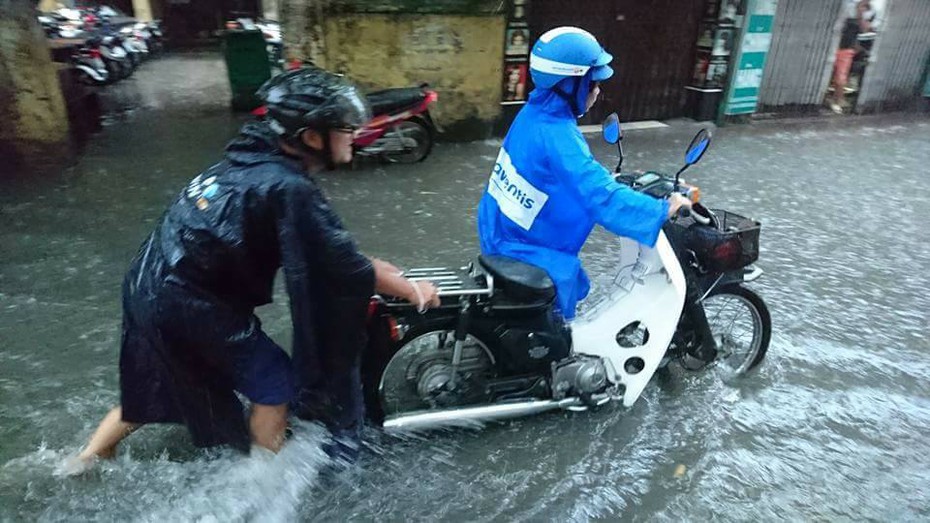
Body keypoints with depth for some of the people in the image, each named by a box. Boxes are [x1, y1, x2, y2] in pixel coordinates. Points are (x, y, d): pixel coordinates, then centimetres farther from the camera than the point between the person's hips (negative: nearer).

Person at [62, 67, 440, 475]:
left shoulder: (250, 162, 6)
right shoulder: (288, 190, -23)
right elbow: (343, 268, -19)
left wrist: (369, 266, 16)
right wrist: (409, 289, -5)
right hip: (190, 305, -9)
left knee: (153, 390, 29)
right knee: (276, 385, 7)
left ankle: (83, 463, 47)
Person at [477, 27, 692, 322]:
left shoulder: (534, 112, -1)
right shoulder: (558, 136, -30)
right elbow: (603, 199, -35)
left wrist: (609, 181, 11)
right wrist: (663, 210, -24)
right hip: (524, 250, -9)